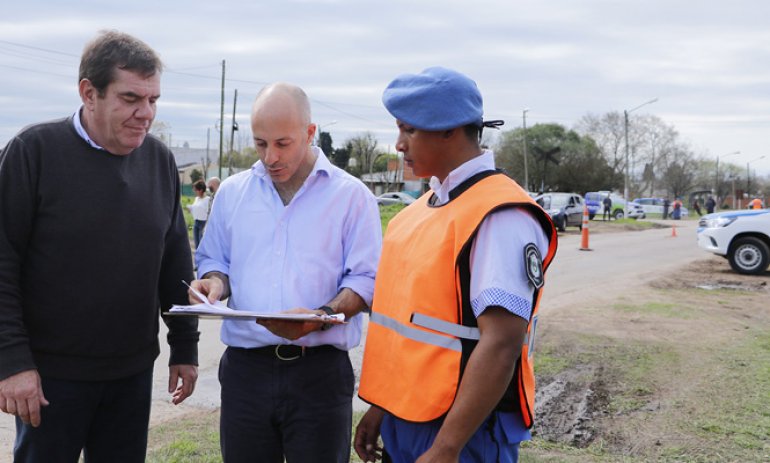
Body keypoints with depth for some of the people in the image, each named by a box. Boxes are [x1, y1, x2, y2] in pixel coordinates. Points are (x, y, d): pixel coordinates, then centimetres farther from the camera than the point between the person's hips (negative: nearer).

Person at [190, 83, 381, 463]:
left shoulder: (352, 195, -1)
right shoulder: (232, 192, 10)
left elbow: (365, 279, -4)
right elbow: (215, 260, 19)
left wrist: (320, 317, -20)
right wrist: (215, 282, -4)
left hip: (320, 370, -3)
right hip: (245, 367, 3)